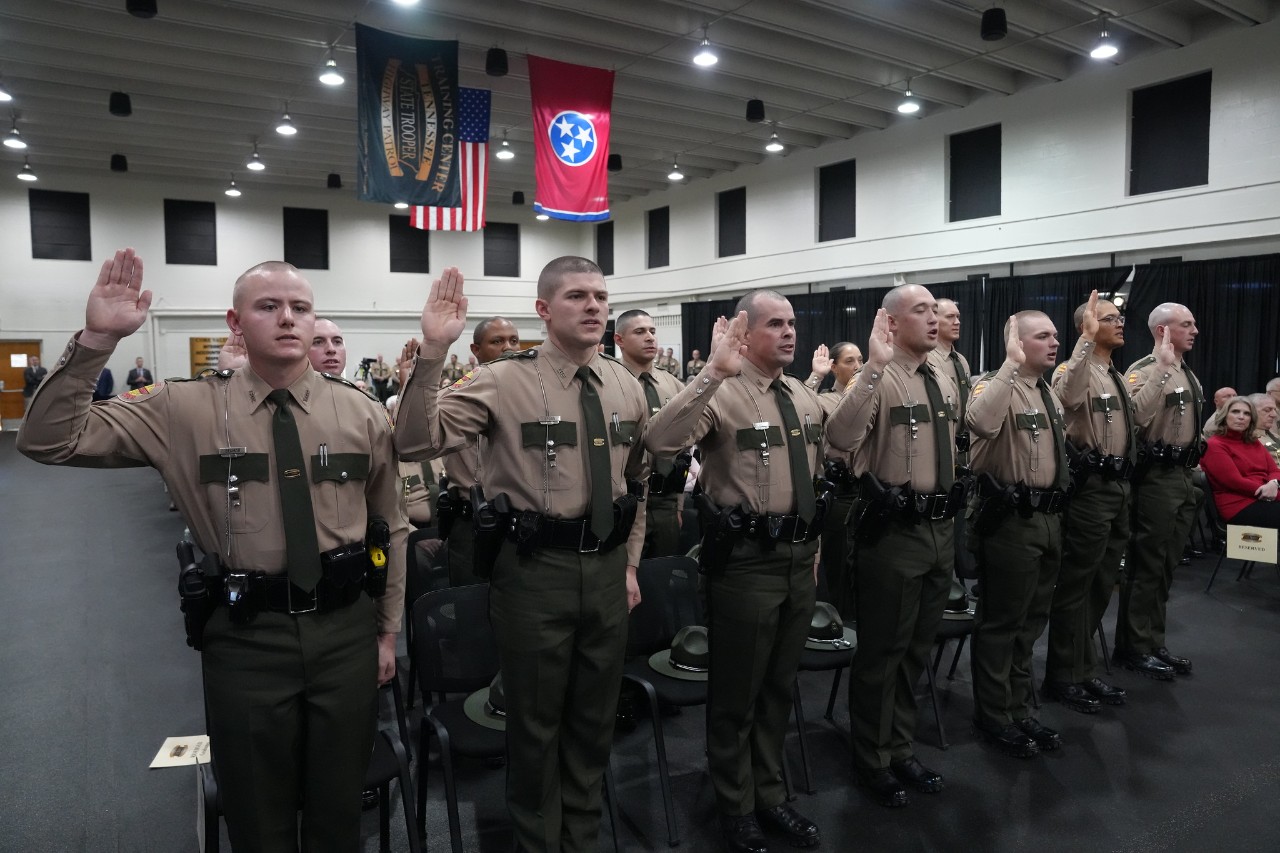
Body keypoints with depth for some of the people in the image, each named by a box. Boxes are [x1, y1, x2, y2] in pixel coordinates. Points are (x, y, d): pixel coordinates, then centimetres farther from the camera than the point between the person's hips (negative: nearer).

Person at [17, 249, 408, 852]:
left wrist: (387, 630, 9)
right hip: (245, 635, -1)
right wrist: (96, 339, -20)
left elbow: (391, 527, 7)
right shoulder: (186, 411, -4)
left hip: (345, 629, 1)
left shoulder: (360, 413, 0)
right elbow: (48, 441, -8)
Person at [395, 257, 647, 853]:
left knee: (594, 717, 20)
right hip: (535, 568, -5)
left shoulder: (626, 387, 5)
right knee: (537, 721, 13)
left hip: (606, 566, 5)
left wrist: (630, 563, 14)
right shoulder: (504, 381, -11)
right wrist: (432, 352, -33)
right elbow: (418, 443, -21)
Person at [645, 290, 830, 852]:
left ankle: (770, 794, 42)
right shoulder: (720, 394, -14)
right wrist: (714, 372, -38)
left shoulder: (805, 398, 9)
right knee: (736, 691, 10)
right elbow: (658, 442, -32)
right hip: (744, 558, -7)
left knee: (779, 685, 21)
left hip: (798, 556, 7)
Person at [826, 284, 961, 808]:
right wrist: (875, 367, -37)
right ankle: (872, 759, 26)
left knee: (917, 649, 19)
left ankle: (900, 749, 37)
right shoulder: (878, 380, -14)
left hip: (941, 529, 8)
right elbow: (840, 438, -33)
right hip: (894, 531, -8)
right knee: (881, 650, 6)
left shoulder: (946, 384, 11)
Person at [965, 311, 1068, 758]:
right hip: (1010, 519, -9)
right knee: (1001, 621, 2)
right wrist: (1010, 364, -32)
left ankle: (1019, 707, 32)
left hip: (1048, 518, 9)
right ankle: (993, 716, 18)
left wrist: (1055, 513, 21)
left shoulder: (1050, 393, 14)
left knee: (1031, 620, 18)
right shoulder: (994, 385, -13)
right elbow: (981, 423, -38)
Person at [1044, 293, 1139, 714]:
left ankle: (1084, 669, 30)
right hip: (1090, 487, -9)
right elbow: (1068, 397, -36)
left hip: (1119, 487, 9)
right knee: (1075, 584, 0)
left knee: (1102, 584, 16)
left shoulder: (1118, 377, 17)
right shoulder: (1075, 368, -11)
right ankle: (1063, 677, 12)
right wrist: (1087, 338, -34)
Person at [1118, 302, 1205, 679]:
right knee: (1145, 565, -2)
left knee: (1166, 566, 14)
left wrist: (1192, 472, 20)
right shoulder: (1144, 370, -13)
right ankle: (1134, 647, 9)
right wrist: (1163, 367, -30)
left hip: (1183, 476, 9)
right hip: (1156, 478, -9)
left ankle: (1154, 642, 25)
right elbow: (1136, 416, -33)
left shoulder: (1188, 374, 15)